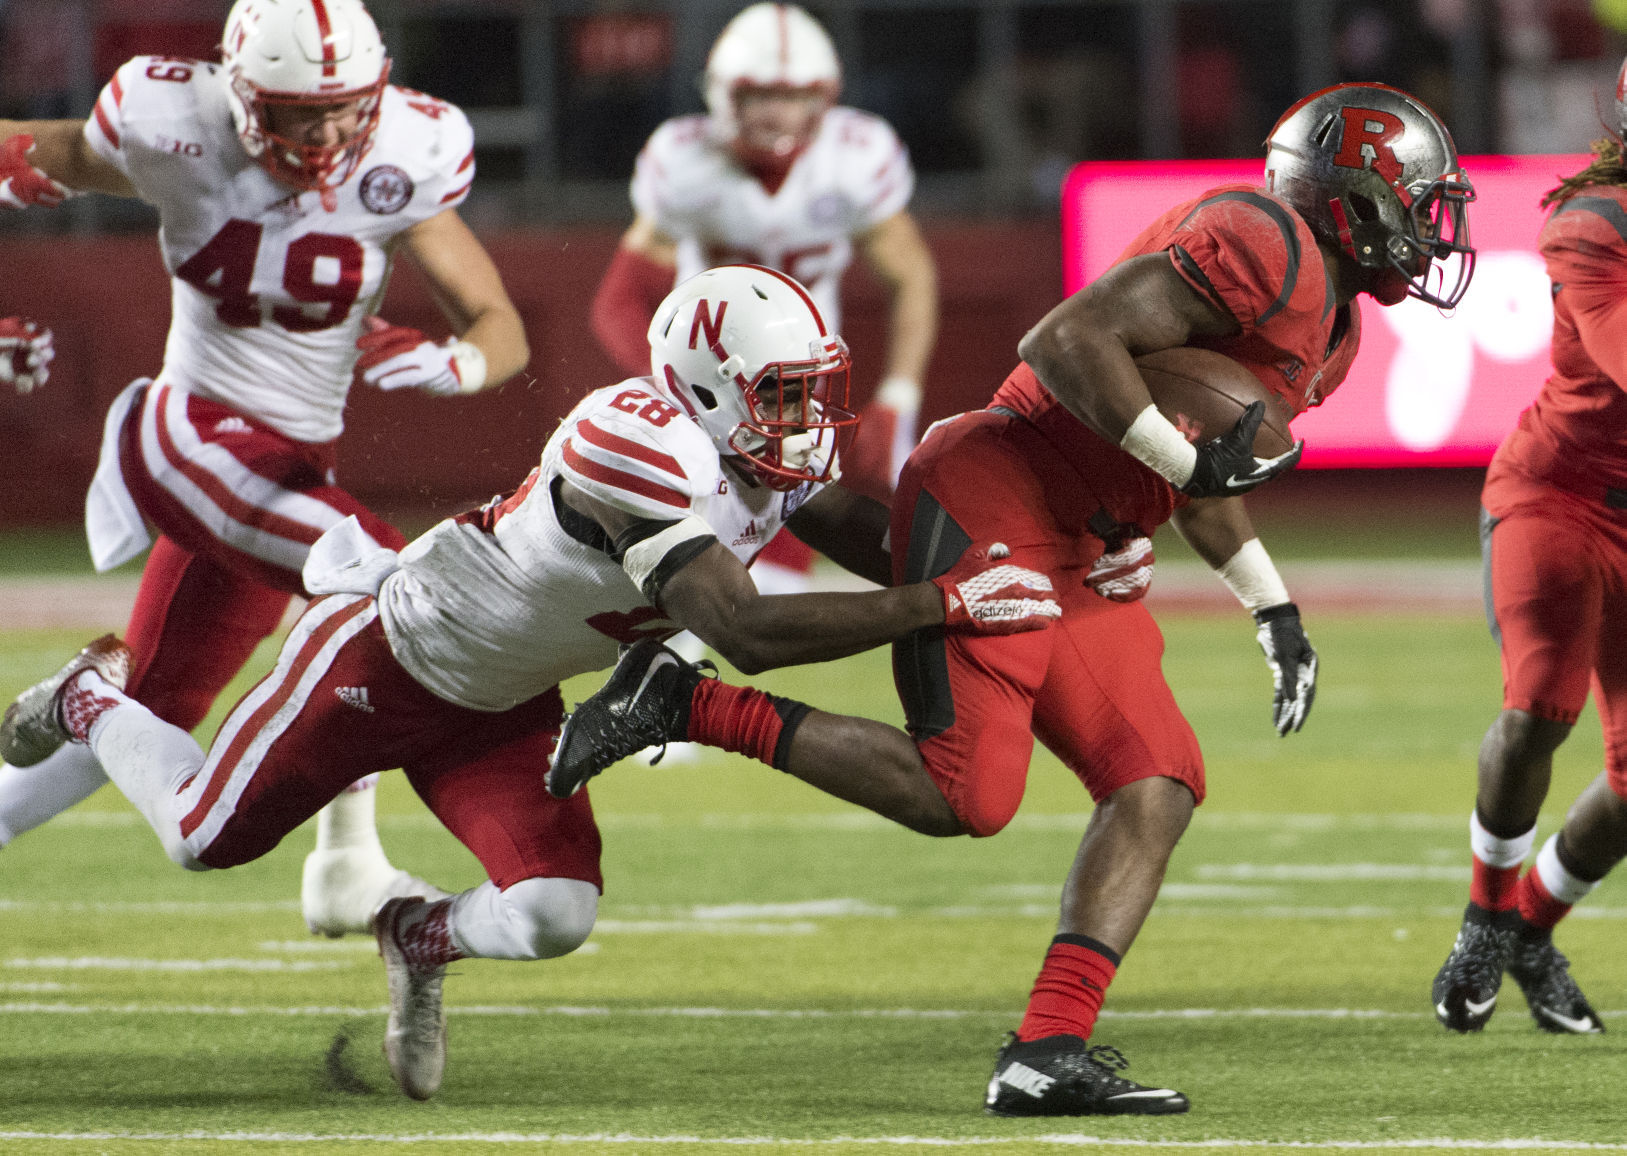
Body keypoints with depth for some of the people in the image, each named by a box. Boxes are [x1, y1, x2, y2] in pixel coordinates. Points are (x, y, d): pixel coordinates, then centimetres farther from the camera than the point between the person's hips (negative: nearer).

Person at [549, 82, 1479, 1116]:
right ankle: (684, 704, -5)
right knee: (964, 793, -16)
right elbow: (1071, 341, -22)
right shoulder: (1260, 247, -14)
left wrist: (1276, 611, 22)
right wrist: (1190, 460, -20)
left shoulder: (1327, 324, 19)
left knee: (1158, 785, -2)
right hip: (997, 500, -10)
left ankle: (1048, 1053, -6)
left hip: (1077, 558, 10)